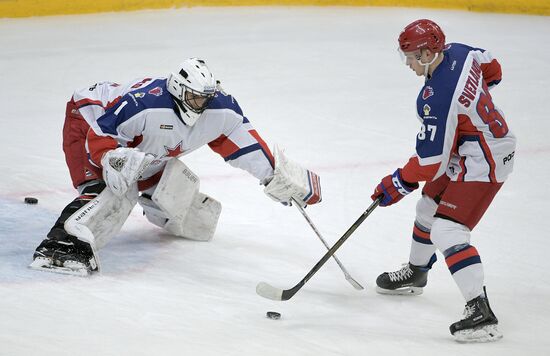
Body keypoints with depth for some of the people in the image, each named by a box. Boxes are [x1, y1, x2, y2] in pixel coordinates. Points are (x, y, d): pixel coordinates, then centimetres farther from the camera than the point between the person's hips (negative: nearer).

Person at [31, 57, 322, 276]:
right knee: (117, 190, -35)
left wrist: (282, 176, -6)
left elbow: (244, 142, -7)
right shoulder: (143, 102, -39)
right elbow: (100, 135, -34)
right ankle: (63, 244, -46)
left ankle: (157, 208, 40)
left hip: (145, 152, 7)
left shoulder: (219, 106, -19)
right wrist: (114, 160, -51)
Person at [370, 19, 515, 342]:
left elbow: (430, 162, -24)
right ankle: (416, 273, 49)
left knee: (447, 231, -18)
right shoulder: (458, 51, -6)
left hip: (482, 163, -11)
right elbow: (492, 69, 16)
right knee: (429, 208, 25)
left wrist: (397, 184, -10)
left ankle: (481, 313, -23)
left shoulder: (437, 98, -30)